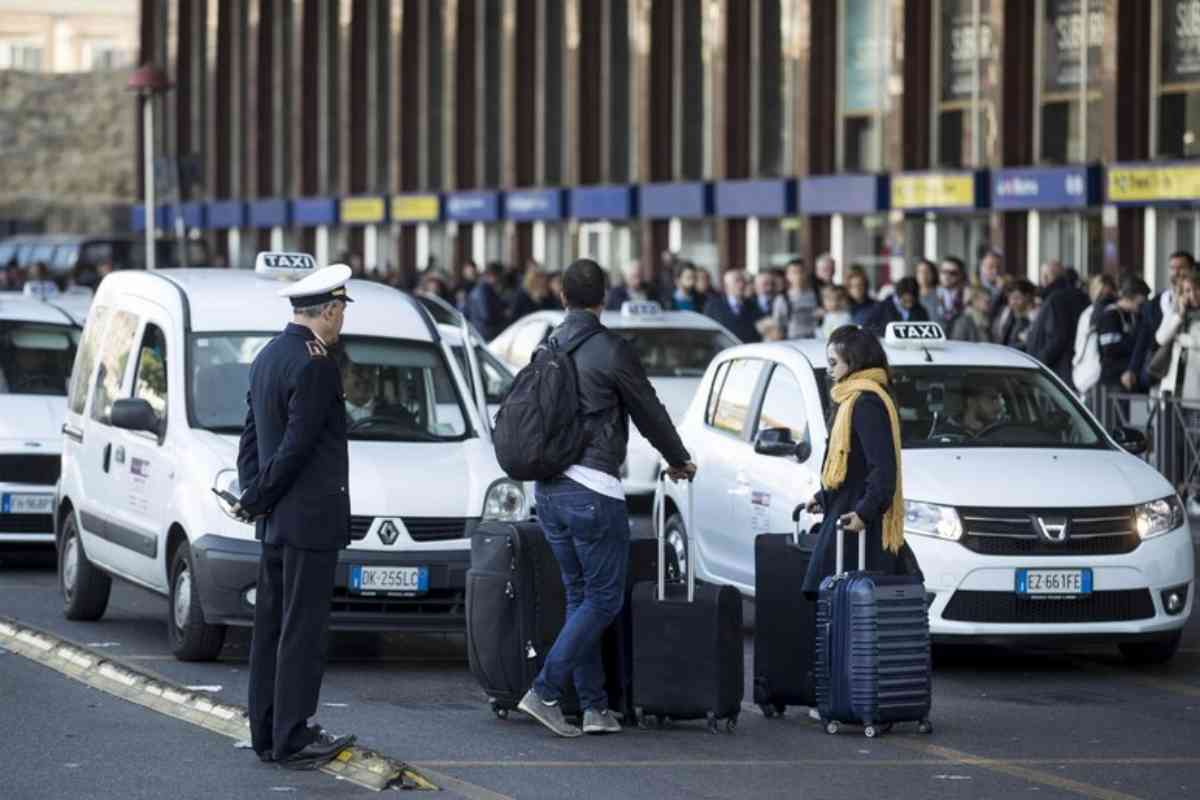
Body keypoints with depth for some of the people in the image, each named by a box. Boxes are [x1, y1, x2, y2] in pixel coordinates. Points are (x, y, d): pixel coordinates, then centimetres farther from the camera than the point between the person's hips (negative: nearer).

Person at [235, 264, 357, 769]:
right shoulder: (315, 366, -18)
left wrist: (252, 496, 9)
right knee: (302, 630, -5)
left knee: (271, 628, 12)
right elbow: (298, 445, -19)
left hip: (275, 521, 9)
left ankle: (267, 735, 17)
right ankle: (293, 739, -4)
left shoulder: (268, 357, 12)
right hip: (311, 519, -9)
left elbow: (251, 435, 15)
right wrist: (257, 500, -9)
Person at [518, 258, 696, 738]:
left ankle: (594, 706, 12)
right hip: (592, 490, -7)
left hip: (548, 489, 7)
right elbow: (649, 412, -1)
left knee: (580, 595, 13)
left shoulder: (547, 349, 10)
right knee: (604, 598, -1)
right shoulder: (610, 350, -11)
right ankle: (545, 692, -11)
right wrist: (680, 461, 16)